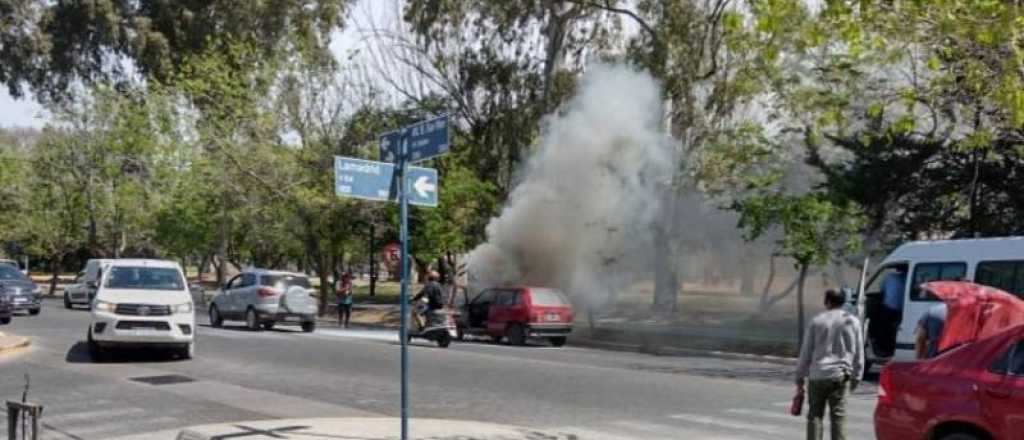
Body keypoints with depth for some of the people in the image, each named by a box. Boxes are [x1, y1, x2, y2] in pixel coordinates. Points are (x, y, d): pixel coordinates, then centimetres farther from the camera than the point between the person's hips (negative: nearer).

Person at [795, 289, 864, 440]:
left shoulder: (816, 321, 2)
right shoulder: (853, 321, 5)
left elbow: (806, 352, 3)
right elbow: (858, 352, 7)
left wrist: (800, 378, 9)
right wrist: (856, 377, 14)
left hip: (817, 375, 0)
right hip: (840, 375, 1)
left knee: (815, 415, 6)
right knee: (838, 415, 4)